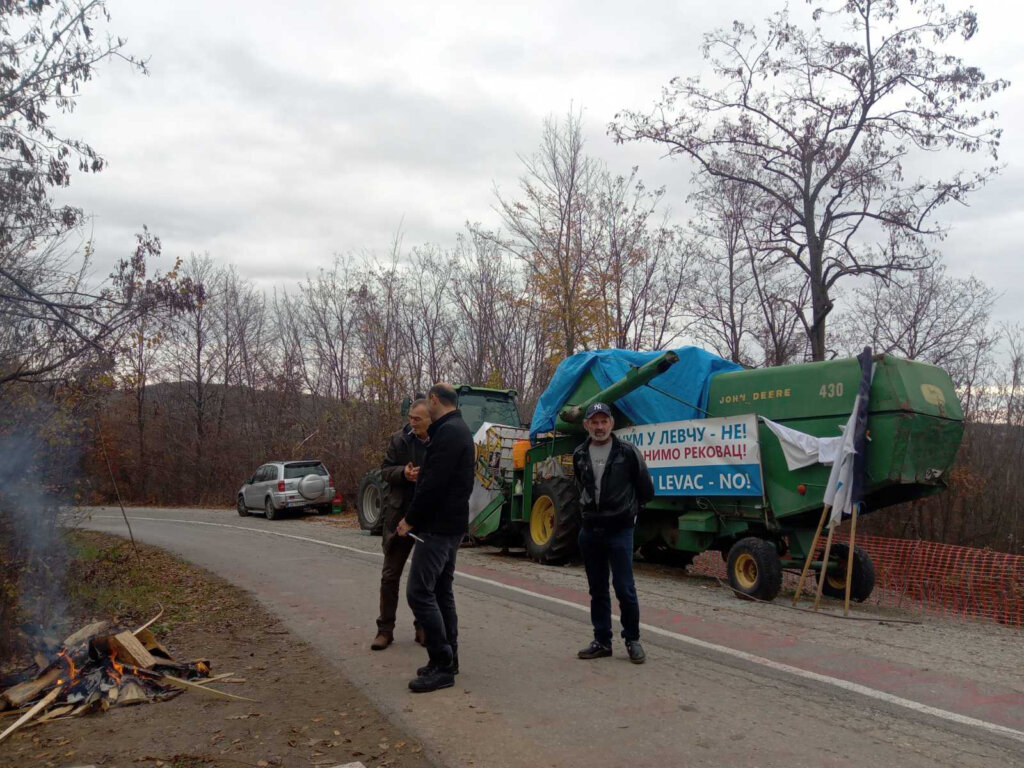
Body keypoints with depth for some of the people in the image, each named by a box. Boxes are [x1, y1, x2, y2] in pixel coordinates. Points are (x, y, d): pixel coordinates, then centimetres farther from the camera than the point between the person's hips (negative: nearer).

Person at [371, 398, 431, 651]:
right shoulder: (399, 439, -3)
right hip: (400, 516, 2)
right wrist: (403, 473, -19)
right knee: (390, 574, 7)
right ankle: (385, 629, 18)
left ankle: (424, 628, 23)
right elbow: (385, 470, 1)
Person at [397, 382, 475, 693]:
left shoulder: (448, 432, -17)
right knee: (442, 591, 15)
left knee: (419, 592, -8)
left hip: (438, 527, -11)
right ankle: (447, 660, 21)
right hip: (452, 524, 11)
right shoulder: (459, 430, 16)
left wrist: (411, 519, -13)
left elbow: (434, 484, -23)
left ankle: (441, 665, -4)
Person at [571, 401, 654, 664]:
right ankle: (602, 641, 20)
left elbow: (646, 490, 3)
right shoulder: (580, 455, 6)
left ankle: (632, 640, 12)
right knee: (597, 590, 11)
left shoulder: (628, 452, -8)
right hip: (590, 531, 5)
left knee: (624, 588, -5)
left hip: (619, 530, -4)